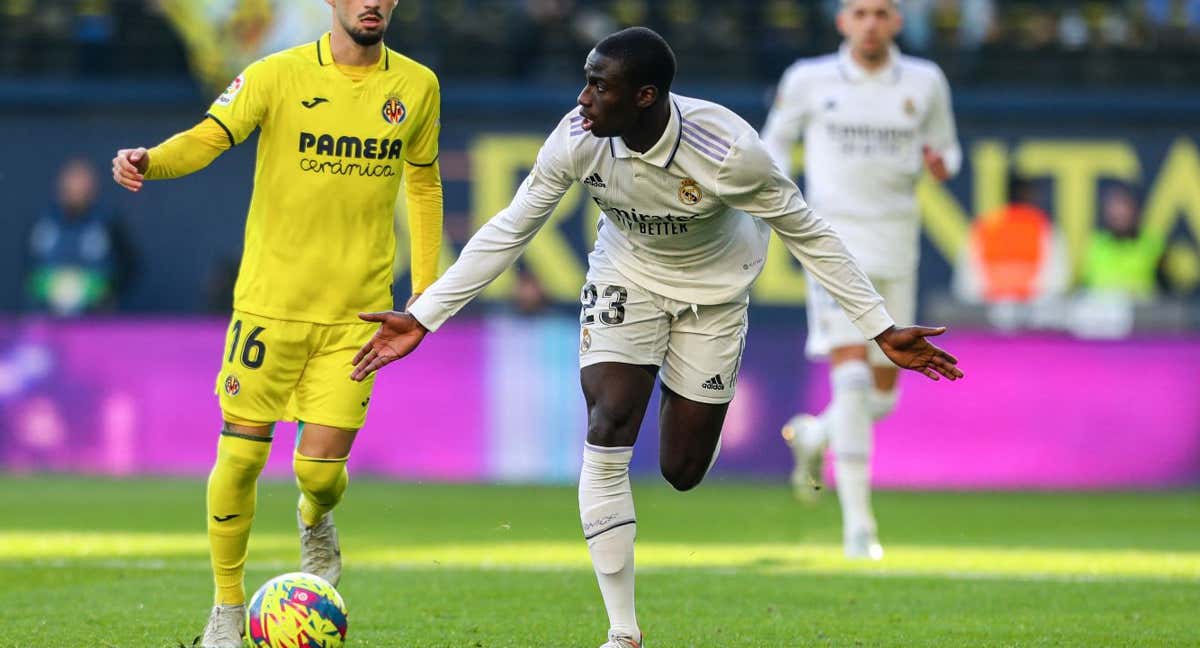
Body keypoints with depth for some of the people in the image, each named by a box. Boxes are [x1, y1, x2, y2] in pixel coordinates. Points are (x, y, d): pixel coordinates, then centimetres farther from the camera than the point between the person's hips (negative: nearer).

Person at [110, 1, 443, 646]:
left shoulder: (417, 86, 4)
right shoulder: (277, 75, -6)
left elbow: (424, 183, 17)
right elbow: (208, 138, -16)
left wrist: (426, 288, 13)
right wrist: (148, 161, -38)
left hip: (358, 309, 1)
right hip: (271, 299, -1)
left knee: (320, 469, -6)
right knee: (240, 455, -1)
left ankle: (315, 520, 32)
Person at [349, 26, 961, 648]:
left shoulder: (728, 149, -35)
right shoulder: (577, 139, -27)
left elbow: (806, 232, -20)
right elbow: (509, 230, -14)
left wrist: (881, 328, -18)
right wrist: (423, 316, -16)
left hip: (713, 291, -1)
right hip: (626, 277, 1)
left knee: (682, 472, 2)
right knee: (606, 438, -19)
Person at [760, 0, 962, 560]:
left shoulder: (925, 82, 4)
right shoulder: (809, 80, 0)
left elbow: (946, 149, 14)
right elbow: (776, 139, 14)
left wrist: (941, 163, -10)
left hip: (896, 245, 3)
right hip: (834, 239, -3)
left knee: (883, 395, 8)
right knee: (851, 375, -18)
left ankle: (813, 436, 42)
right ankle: (857, 523, -17)